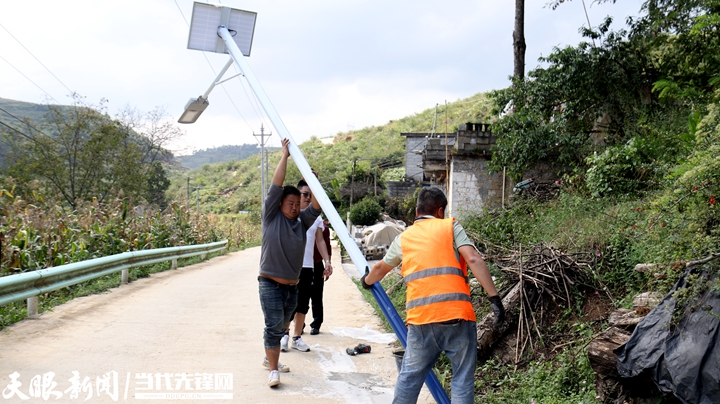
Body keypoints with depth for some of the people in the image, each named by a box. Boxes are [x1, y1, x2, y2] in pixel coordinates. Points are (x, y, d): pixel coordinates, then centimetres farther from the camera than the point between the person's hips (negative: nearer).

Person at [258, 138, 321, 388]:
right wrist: (284, 157, -10)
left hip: (292, 286, 5)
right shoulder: (271, 217, -4)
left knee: (281, 327, 17)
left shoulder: (302, 222, 7)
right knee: (274, 326, -11)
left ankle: (269, 358, 35)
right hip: (270, 284, -5)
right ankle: (273, 370, -6)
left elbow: (316, 206, -4)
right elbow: (275, 187, -11)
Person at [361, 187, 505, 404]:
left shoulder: (404, 238, 20)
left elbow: (381, 268, 36)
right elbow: (473, 259, -5)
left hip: (420, 317, 3)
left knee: (409, 376, 16)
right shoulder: (450, 226, 10)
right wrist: (494, 296, -5)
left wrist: (367, 281, 57)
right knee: (463, 378, 7)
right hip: (457, 314, -2)